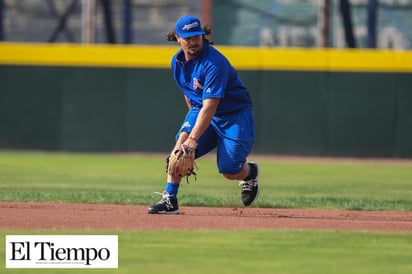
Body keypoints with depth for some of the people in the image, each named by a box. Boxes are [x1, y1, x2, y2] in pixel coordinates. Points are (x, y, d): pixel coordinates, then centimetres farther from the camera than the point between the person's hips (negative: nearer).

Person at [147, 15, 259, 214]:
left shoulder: (214, 63, -27)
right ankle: (169, 200, -21)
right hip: (200, 111, 6)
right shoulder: (177, 62, -2)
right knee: (181, 144, -22)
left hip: (234, 114, -6)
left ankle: (250, 172, 24)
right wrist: (193, 118, 12)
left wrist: (194, 139, -38)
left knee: (229, 171, -13)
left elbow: (210, 106, -33)